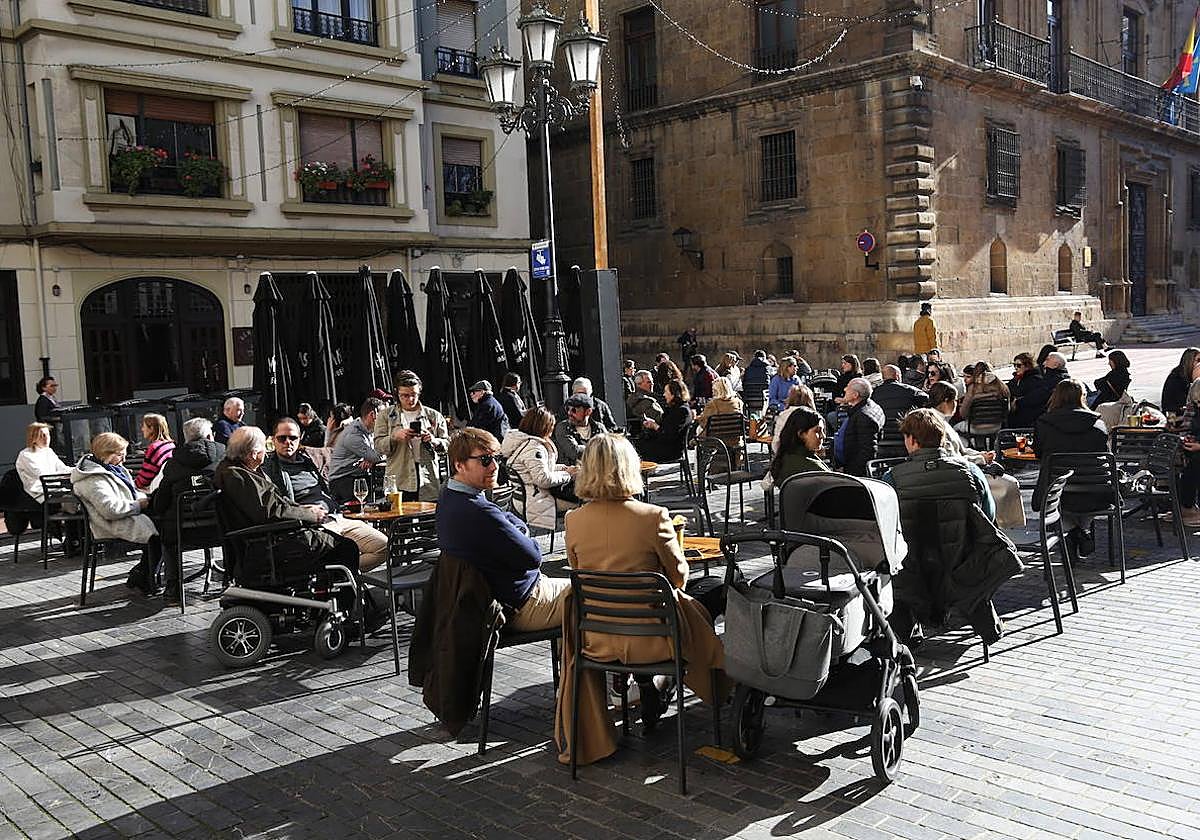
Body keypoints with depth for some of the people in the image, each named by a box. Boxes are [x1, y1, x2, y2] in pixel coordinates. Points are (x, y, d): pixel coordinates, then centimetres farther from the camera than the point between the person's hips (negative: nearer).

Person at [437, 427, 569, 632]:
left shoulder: (448, 496, 0)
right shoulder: (479, 513, -31)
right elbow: (534, 557, -22)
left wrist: (518, 531, -11)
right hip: (521, 609, -9)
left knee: (565, 584, 27)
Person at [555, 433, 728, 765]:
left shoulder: (574, 521, -9)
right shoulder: (653, 516, -19)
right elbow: (679, 575, -5)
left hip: (596, 638, 3)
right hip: (651, 636, -3)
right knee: (693, 609, 27)